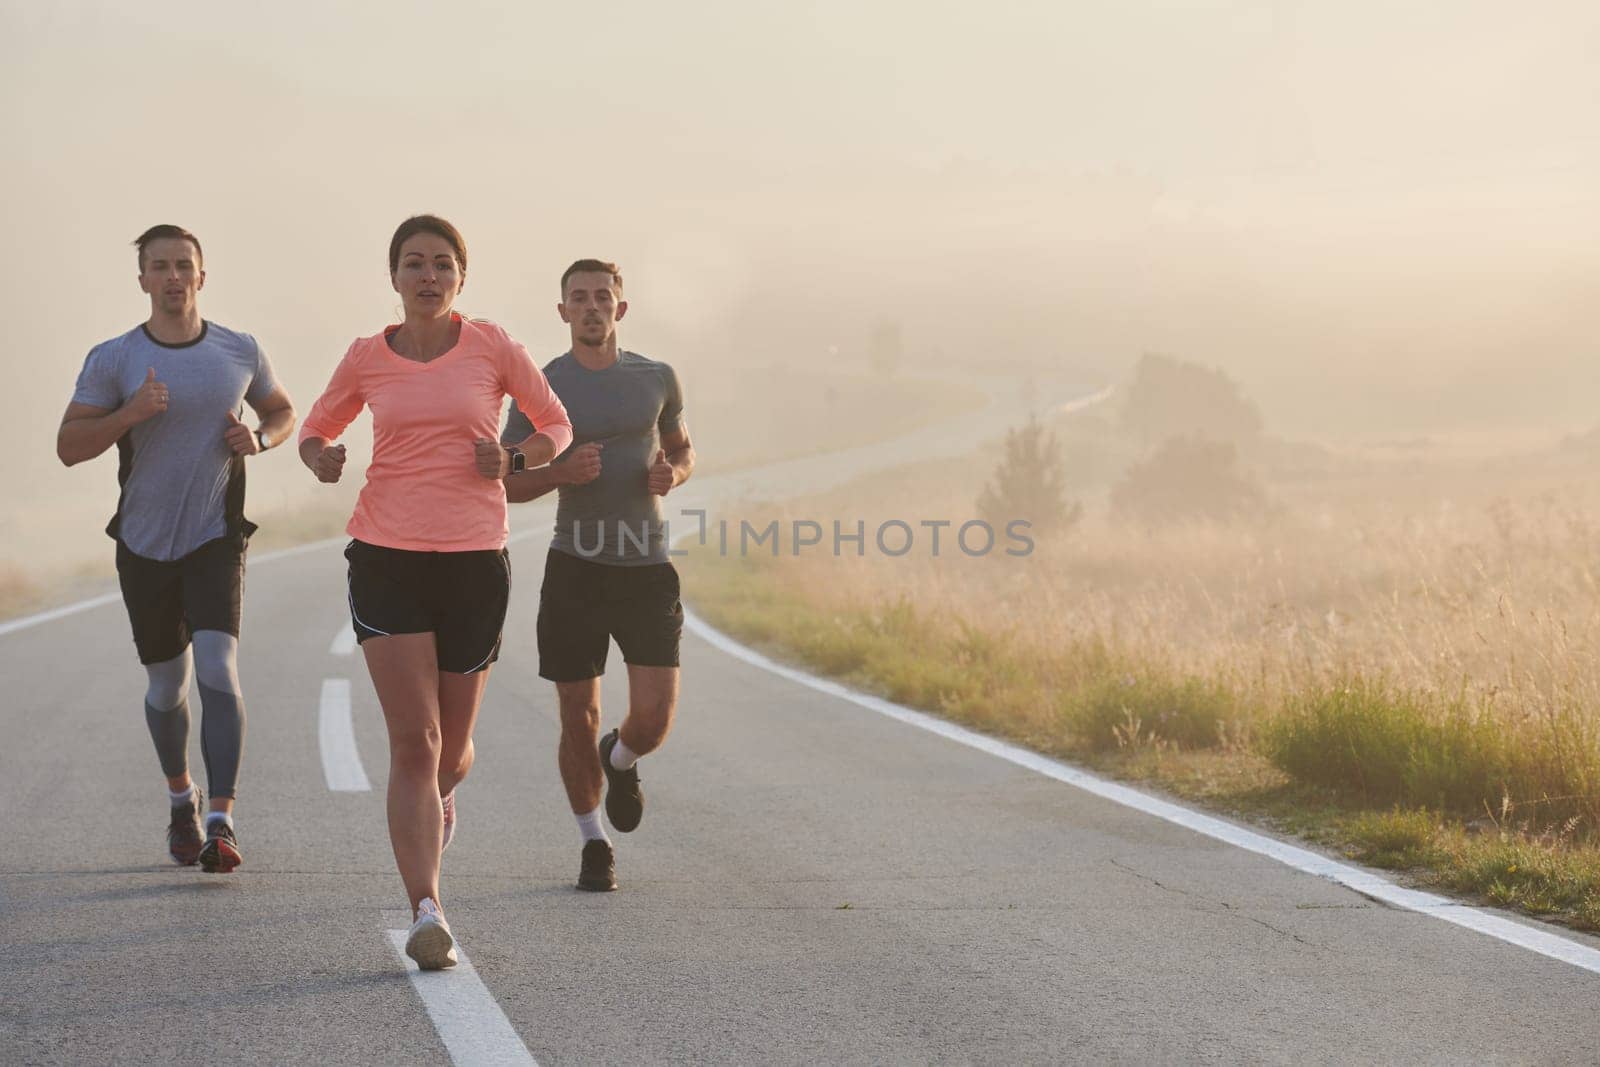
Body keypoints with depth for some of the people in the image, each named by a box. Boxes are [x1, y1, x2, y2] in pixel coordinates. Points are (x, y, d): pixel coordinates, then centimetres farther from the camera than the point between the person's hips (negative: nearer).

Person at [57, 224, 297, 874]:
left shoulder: (240, 352, 0)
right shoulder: (112, 359, -5)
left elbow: (283, 413, 16)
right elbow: (69, 447, -8)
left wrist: (258, 439, -7)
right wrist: (128, 414, -25)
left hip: (216, 539, -1)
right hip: (144, 545, 1)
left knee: (217, 668, -19)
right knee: (166, 685, 12)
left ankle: (221, 823, -22)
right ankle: (180, 795, 38)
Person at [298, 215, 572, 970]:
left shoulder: (491, 347, 2)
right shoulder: (367, 359, 4)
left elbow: (556, 426, 12)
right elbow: (316, 429, 19)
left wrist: (513, 459, -9)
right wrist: (319, 456, -5)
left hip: (474, 562, 1)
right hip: (387, 559, -1)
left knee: (451, 745, 11)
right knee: (413, 742, -13)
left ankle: (440, 795, 50)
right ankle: (426, 914, -16)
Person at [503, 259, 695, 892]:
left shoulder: (656, 378, 6)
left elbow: (682, 448, 22)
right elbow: (503, 484, 3)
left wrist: (673, 473, -2)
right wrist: (560, 473, -16)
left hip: (647, 564, 1)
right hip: (576, 566, -1)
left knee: (654, 716, -8)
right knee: (579, 718, 2)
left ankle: (621, 760, 30)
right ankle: (593, 843, 22)